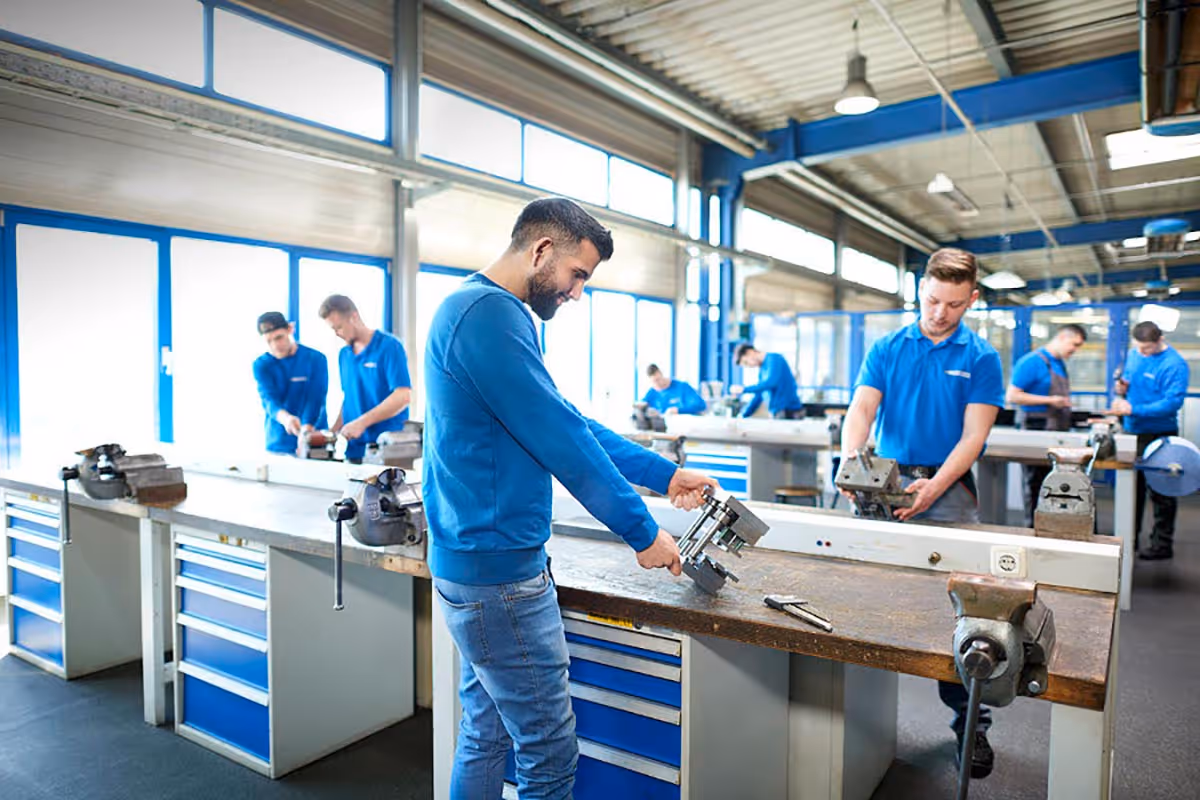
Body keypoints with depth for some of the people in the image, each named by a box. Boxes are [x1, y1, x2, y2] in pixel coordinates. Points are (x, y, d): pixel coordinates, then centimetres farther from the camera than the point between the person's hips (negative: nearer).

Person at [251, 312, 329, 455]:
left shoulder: (316, 359, -6)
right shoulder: (261, 365, 0)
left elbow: (315, 401, -15)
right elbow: (269, 399, -16)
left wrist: (305, 435, -32)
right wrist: (284, 418, -39)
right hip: (277, 445, 2)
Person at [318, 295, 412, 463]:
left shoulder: (389, 346, -9)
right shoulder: (344, 354, 12)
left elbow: (404, 396, -17)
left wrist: (362, 422, -19)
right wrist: (333, 432, 5)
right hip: (353, 448, 6)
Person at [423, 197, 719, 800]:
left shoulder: (481, 308, 16)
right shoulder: (489, 313, -18)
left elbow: (566, 421, 16)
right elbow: (561, 439, -20)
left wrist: (664, 474, 14)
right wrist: (642, 532, -9)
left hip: (477, 563, 10)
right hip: (499, 571, -10)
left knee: (486, 737, 21)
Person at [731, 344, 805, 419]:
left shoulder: (773, 358, -8)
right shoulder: (762, 370, 18)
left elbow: (770, 382, -24)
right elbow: (758, 397, 21)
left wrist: (744, 389, -19)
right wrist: (742, 416, 17)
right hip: (778, 413, 8)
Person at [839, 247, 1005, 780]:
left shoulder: (981, 358, 3)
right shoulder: (887, 349, 8)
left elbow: (973, 435, -5)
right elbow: (862, 408, -2)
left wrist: (934, 487, -21)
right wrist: (850, 460, -23)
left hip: (948, 487, -1)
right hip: (886, 480, 2)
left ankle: (969, 720, 9)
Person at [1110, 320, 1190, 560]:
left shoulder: (1174, 365, -15)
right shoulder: (1134, 355, 7)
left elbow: (1172, 403, -22)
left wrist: (1133, 409, -28)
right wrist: (1122, 388, -1)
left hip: (1159, 435, -7)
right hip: (1132, 432, 7)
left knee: (1160, 491, 1)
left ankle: (1162, 544, 12)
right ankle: (1129, 539, 26)